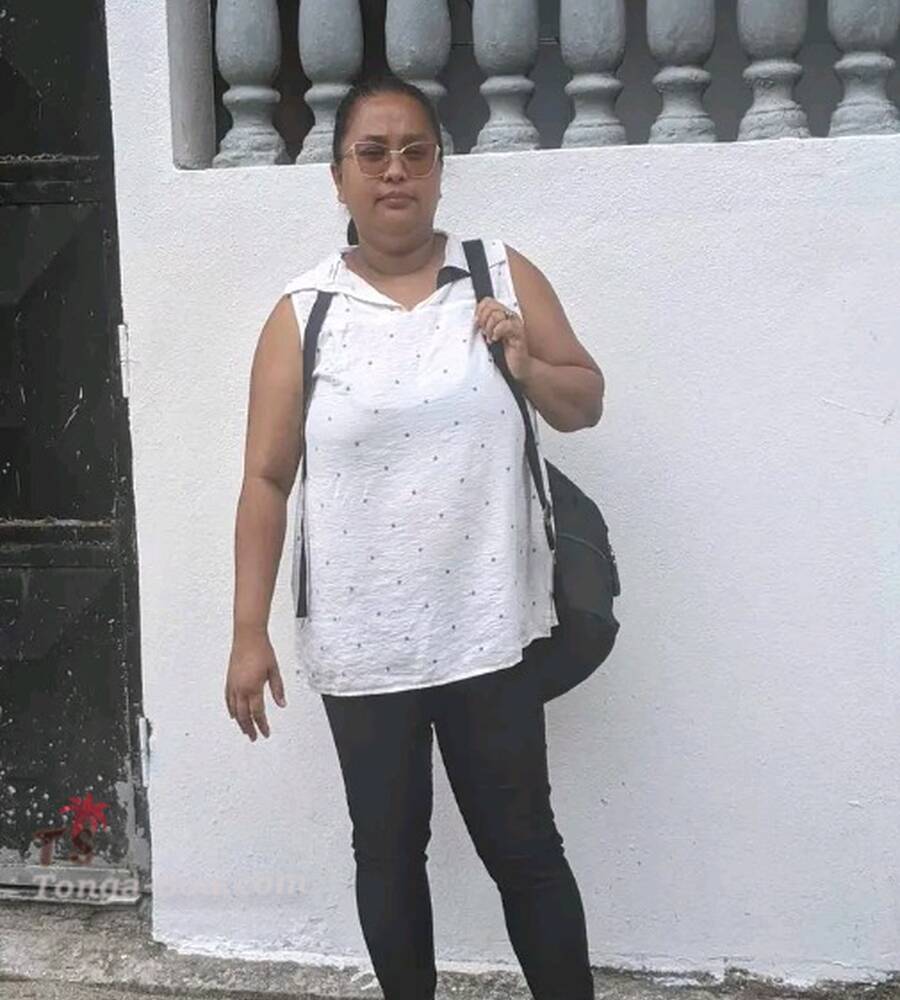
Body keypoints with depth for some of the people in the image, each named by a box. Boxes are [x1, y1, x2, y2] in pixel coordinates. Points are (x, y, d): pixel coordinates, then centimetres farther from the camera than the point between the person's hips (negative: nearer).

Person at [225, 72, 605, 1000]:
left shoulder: (504, 275, 1)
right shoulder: (303, 313, -2)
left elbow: (588, 402, 9)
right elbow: (266, 481, -2)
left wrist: (528, 368, -13)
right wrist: (249, 634, -4)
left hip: (486, 630, 0)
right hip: (360, 642, 0)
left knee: (523, 846, 9)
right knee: (387, 852, 15)